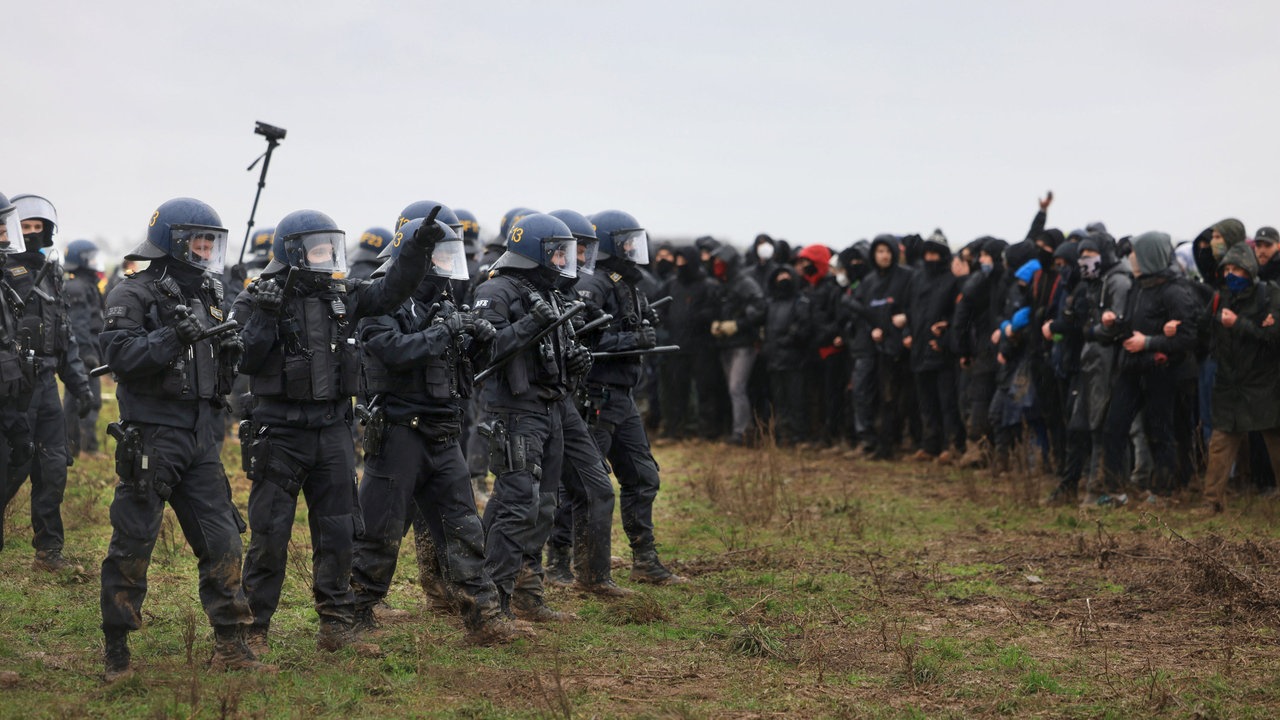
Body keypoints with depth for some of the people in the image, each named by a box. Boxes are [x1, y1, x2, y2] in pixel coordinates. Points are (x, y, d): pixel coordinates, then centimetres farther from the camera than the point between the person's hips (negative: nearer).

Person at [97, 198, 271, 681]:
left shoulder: (205, 296, 15)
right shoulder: (134, 296, -6)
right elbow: (119, 355, -21)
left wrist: (229, 351, 0)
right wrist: (176, 337, -28)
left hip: (200, 439, 7)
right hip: (151, 437, -7)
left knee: (222, 540, 4)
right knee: (133, 545, -1)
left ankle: (230, 645, 9)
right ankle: (116, 649, 10)